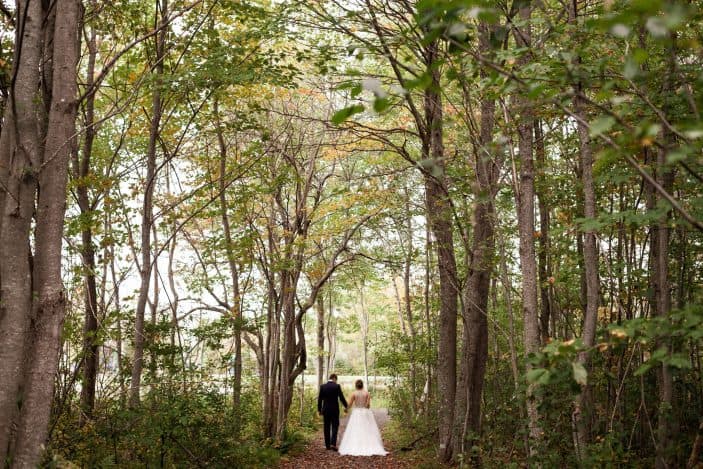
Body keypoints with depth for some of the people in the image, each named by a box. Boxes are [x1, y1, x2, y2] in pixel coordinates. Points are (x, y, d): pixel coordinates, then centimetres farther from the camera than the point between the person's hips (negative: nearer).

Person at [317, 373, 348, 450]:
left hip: (325, 410, 3)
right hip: (334, 410, -3)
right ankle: (333, 444, -9)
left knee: (327, 427, 10)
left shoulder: (323, 386, 0)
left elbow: (319, 399, 3)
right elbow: (341, 398, -7)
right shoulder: (337, 386, -8)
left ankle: (327, 445, 11)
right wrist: (346, 406, 7)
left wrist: (319, 410, 11)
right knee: (335, 426, 4)